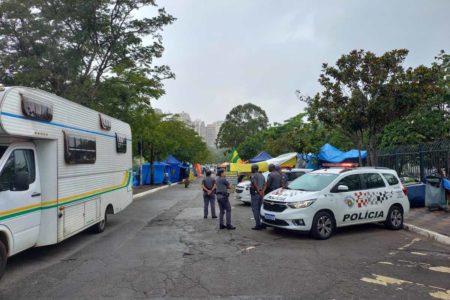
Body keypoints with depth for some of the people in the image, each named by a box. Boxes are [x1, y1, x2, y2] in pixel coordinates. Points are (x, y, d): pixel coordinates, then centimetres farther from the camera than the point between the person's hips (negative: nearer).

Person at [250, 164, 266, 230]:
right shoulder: (262, 175, 16)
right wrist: (262, 191, 2)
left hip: (255, 194, -8)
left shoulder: (253, 175, -9)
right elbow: (264, 184, 11)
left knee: (255, 209, -5)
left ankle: (258, 225, -7)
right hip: (261, 195, 8)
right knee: (260, 209, 14)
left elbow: (255, 185, -19)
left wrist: (259, 192, -13)